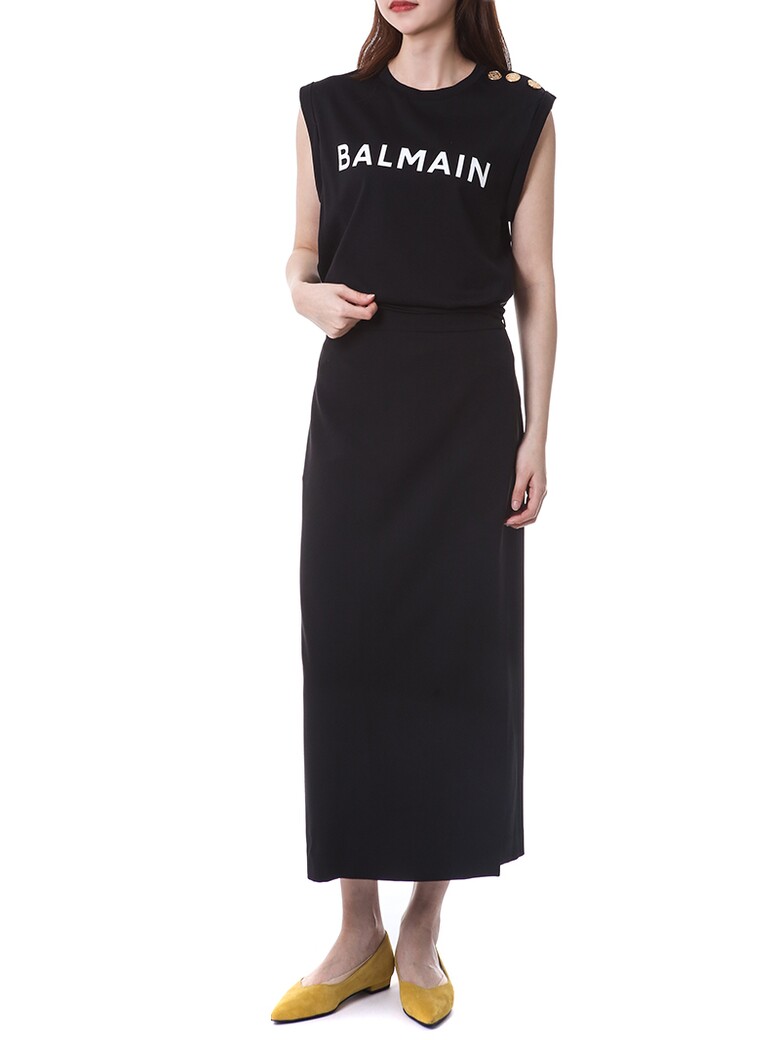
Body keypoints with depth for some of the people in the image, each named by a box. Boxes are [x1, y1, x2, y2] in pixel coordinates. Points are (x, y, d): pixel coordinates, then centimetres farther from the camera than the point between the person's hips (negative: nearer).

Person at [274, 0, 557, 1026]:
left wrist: (536, 435, -2)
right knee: (347, 644, 1)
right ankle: (359, 933, 14)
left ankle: (422, 932, 15)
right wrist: (309, 295, -9)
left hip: (469, 407, -1)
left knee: (457, 651, 1)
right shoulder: (328, 108, 9)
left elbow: (536, 286, 2)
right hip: (356, 400, 2)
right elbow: (303, 253, 15)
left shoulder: (520, 115, 3)